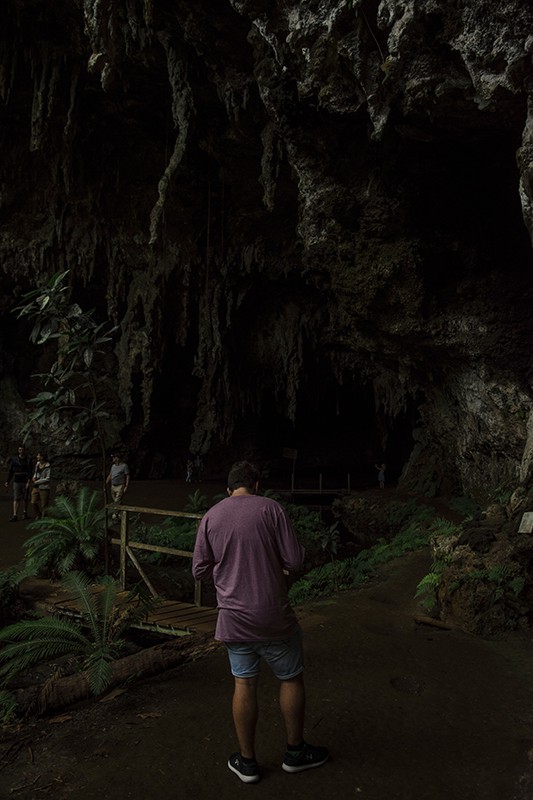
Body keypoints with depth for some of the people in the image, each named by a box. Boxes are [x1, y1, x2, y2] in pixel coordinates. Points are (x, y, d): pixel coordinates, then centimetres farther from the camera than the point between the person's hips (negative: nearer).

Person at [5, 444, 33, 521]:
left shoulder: (28, 460, -1)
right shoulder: (14, 459, 2)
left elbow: (30, 471, -5)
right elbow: (10, 471, 7)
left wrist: (28, 481, -15)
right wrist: (7, 481, 4)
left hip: (25, 482, 0)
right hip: (16, 482, 0)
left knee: (25, 498, 9)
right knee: (16, 498, -6)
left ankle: (25, 513, 25)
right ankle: (15, 515, -8)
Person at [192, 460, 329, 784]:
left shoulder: (210, 517, 0)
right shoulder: (270, 508, -10)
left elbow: (200, 571, 3)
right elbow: (295, 560, -11)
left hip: (233, 618, 3)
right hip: (273, 615, -3)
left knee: (244, 684, 15)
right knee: (291, 678, 17)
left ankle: (247, 762, 27)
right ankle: (296, 751, 32)